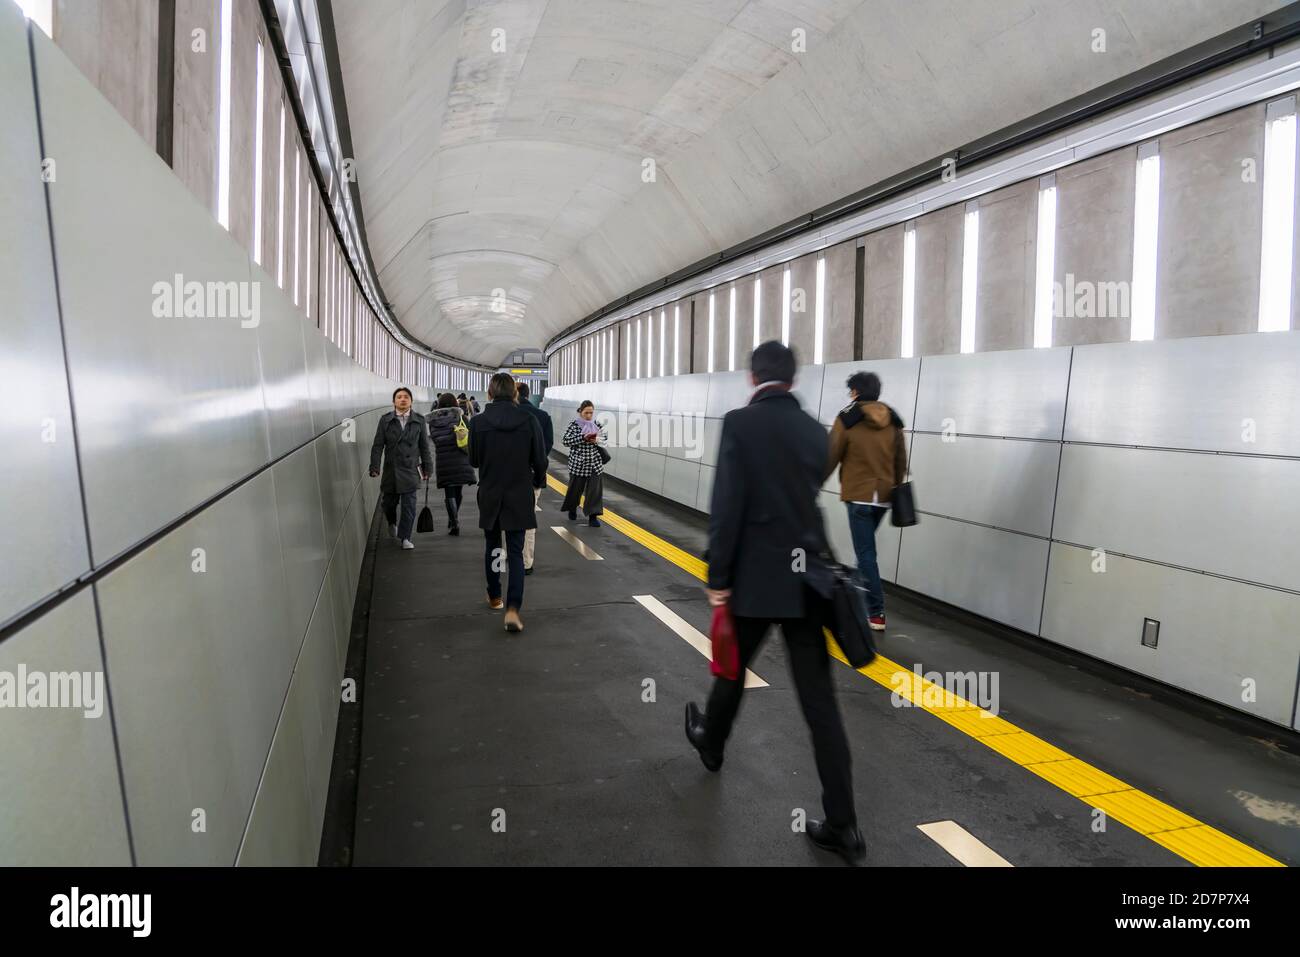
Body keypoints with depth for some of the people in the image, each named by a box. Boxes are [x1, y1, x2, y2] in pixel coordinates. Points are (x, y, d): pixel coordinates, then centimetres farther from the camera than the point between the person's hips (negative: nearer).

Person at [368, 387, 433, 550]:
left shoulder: (419, 420, 3)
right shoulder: (385, 420, 3)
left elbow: (424, 446, 7)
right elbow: (378, 445, 1)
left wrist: (427, 468, 5)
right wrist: (374, 467, -6)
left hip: (410, 469, -1)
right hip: (391, 469, 1)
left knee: (409, 505, -5)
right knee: (389, 502, 12)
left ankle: (405, 538, 5)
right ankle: (392, 523, 44)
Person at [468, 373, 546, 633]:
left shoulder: (478, 422, -10)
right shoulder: (529, 421, -10)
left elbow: (473, 460, -1)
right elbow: (539, 460, -3)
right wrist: (539, 481, 17)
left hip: (490, 495, 1)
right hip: (520, 495, -1)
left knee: (492, 547, 20)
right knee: (516, 553, 2)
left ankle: (494, 597, 34)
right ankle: (513, 609, -11)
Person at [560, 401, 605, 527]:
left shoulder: (597, 423, 4)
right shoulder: (574, 424, -7)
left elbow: (604, 436, 15)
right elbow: (566, 440, -12)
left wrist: (597, 439, -8)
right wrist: (583, 438, -21)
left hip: (595, 463, 3)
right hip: (578, 463, -3)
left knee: (596, 488, -4)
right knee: (575, 488, 10)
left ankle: (593, 516, -1)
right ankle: (572, 510, 36)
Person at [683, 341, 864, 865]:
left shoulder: (740, 423, -10)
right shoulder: (816, 431, 5)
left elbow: (727, 506, -15)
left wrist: (718, 577, -9)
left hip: (755, 576, -3)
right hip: (806, 577, 4)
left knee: (733, 668, 22)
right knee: (819, 700, 4)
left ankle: (711, 744, 49)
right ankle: (842, 824, 6)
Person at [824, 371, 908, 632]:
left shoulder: (847, 419, -8)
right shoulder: (893, 421, 7)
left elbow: (831, 458, -6)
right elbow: (901, 461, 11)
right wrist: (897, 488, 22)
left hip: (858, 495, -5)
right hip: (884, 495, 5)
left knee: (865, 552, -2)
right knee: (866, 548, 21)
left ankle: (875, 612, -4)